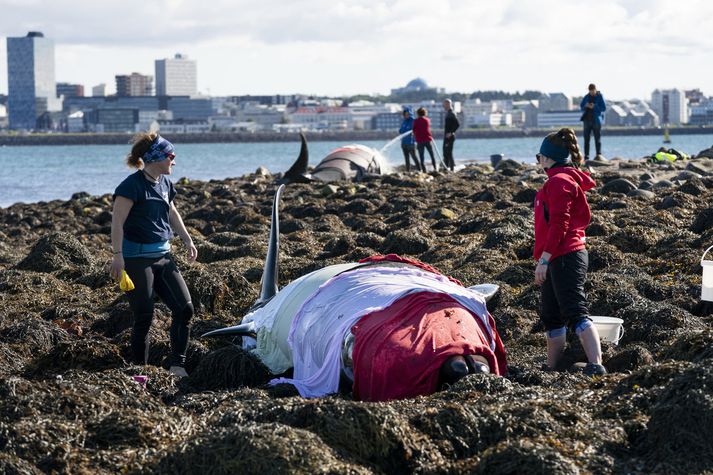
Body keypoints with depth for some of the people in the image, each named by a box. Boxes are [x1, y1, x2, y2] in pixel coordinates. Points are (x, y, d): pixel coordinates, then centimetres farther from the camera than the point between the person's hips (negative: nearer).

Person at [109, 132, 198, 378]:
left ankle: (177, 365, 7)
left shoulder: (164, 183, 10)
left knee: (184, 308, -1)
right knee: (144, 317, -5)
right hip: (137, 258, -8)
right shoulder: (132, 185, -14)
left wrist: (187, 240, 27)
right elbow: (117, 222, -19)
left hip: (162, 256, 8)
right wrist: (118, 255, -25)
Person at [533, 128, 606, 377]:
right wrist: (545, 258, 24)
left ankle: (596, 366, -25)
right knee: (551, 316, 15)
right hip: (560, 259, 11)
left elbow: (558, 224, -20)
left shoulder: (559, 181, -12)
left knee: (575, 313, -17)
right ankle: (552, 369, 21)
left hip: (564, 259, -11)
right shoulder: (566, 178, 20)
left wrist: (544, 259, -22)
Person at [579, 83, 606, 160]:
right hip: (587, 119, 4)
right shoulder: (586, 97, 11)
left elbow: (604, 108, -6)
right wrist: (586, 106, -8)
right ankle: (586, 155, 6)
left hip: (596, 120, -4)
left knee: (597, 139, -3)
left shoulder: (600, 96, -1)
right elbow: (581, 106, 15)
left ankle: (598, 155, -1)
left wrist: (594, 107, -18)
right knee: (586, 138, 3)